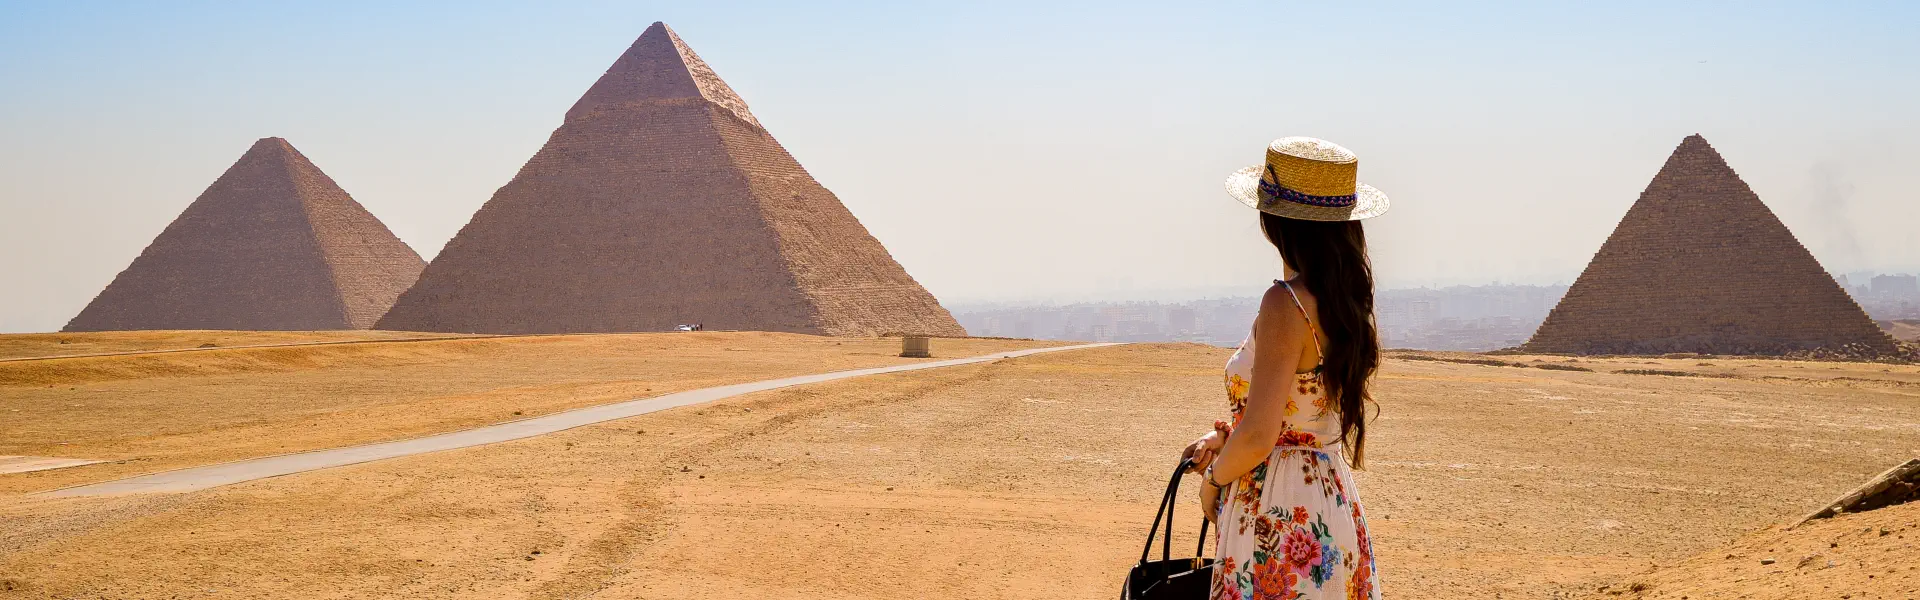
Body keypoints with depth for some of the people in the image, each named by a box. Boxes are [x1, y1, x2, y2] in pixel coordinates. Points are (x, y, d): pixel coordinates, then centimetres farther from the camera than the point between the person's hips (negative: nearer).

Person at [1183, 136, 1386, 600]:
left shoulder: (1286, 304, -18)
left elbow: (1259, 437, -21)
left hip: (1279, 517, -8)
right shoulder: (1348, 299, 6)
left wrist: (1213, 479, -3)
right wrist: (1229, 438, 14)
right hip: (1336, 507, 8)